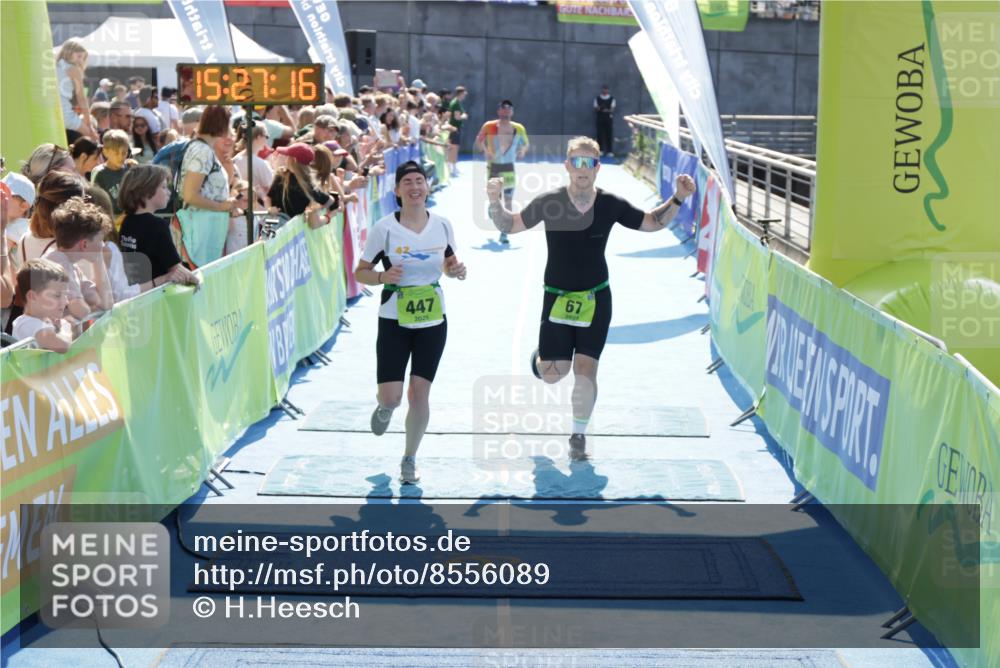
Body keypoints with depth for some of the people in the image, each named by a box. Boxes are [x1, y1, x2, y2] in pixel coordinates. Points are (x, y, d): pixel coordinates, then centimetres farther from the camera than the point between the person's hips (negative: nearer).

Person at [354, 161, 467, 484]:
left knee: (419, 395, -1)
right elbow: (360, 272, -4)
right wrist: (382, 277, -24)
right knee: (391, 397, -8)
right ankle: (384, 408, 32)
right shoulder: (384, 228, -11)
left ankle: (409, 460, 19)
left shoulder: (442, 225, -1)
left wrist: (455, 270, -8)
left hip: (433, 322, 2)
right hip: (394, 322, -2)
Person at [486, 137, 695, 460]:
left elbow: (651, 222, 8)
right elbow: (509, 225, -1)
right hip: (556, 297, 0)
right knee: (553, 373, -1)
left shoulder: (611, 205, -7)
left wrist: (677, 199, -6)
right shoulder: (548, 202, -11)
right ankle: (542, 358, 39)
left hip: (596, 299, 1)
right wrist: (495, 201, -20)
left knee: (585, 369, -7)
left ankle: (578, 435, 13)